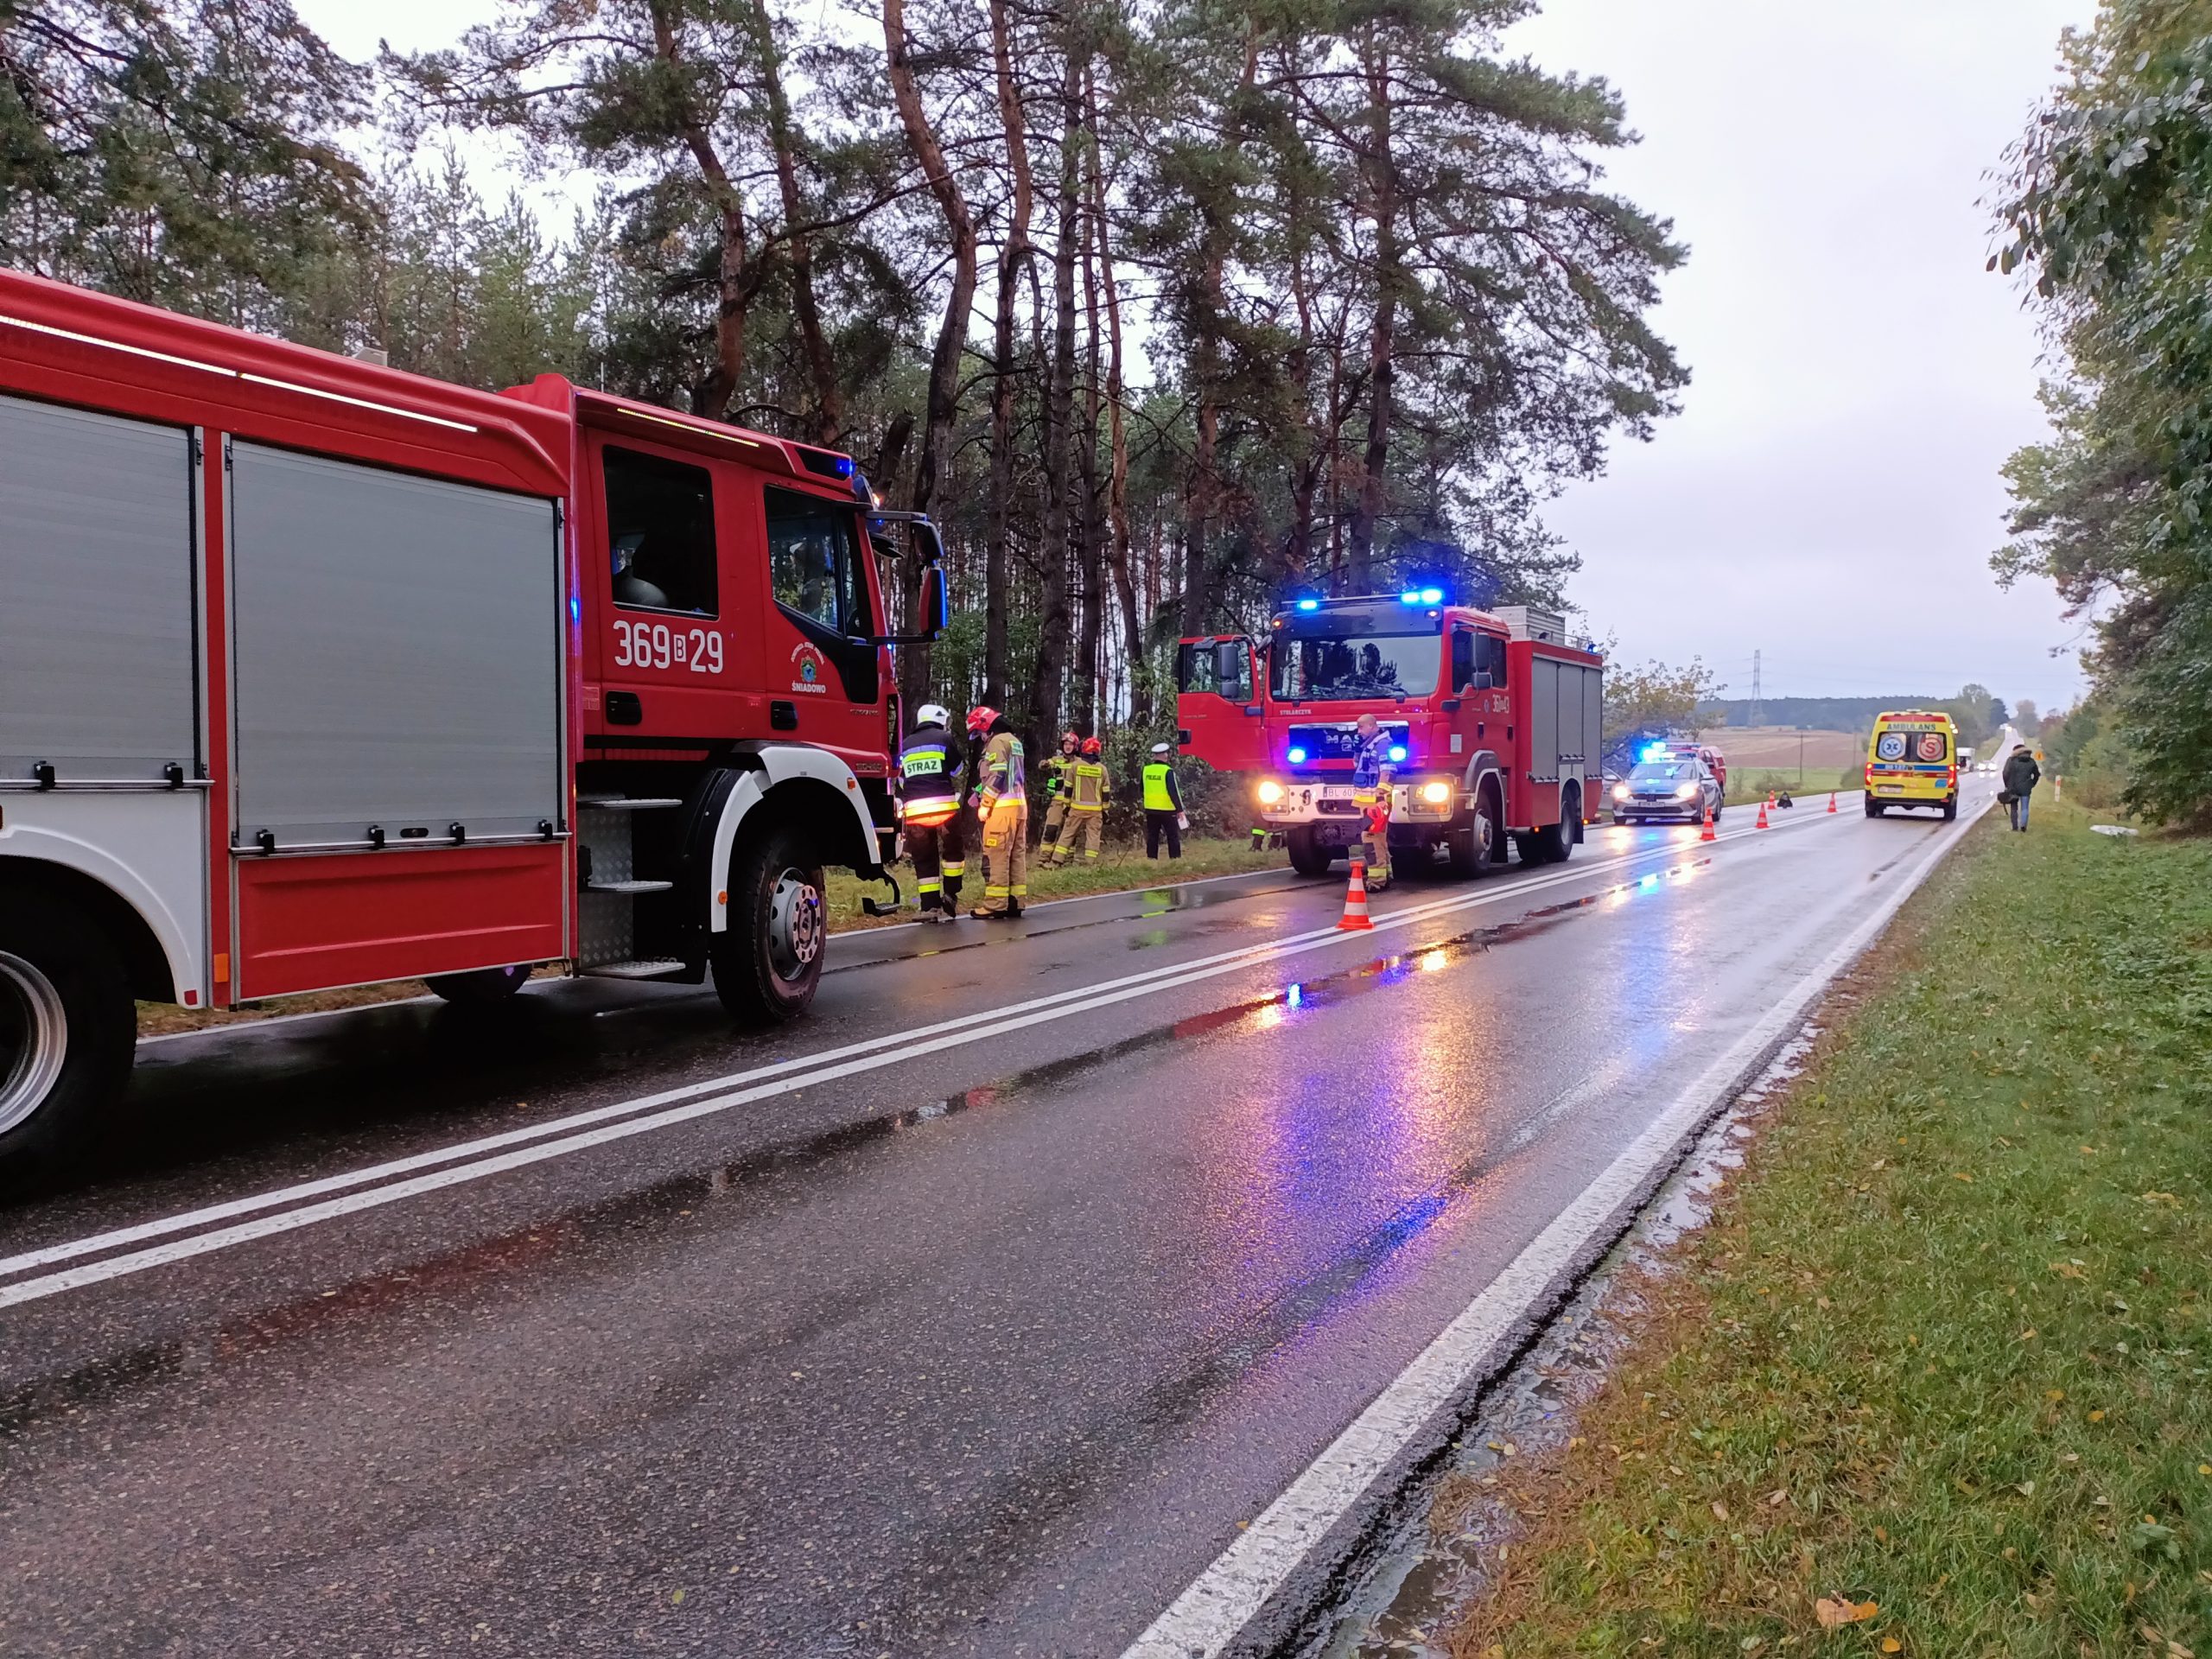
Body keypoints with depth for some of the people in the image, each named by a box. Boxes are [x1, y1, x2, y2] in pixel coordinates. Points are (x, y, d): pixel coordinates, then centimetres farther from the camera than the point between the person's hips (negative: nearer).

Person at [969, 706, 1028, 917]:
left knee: (996, 857, -8)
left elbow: (997, 776, -16)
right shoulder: (1014, 741, 21)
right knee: (1017, 855, 8)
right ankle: (1015, 902, 11)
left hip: (1002, 806, -10)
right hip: (1019, 804, 10)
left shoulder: (998, 741, -8)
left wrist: (985, 804, -12)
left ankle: (995, 905, -10)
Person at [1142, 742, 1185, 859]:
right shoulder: (1168, 771, -14)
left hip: (1150, 809, 5)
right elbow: (1174, 792, -15)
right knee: (1173, 836, 4)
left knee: (1152, 837, 11)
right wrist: (1180, 809, -9)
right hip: (1167, 810, -5)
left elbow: (1143, 789, 14)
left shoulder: (1146, 769, 1)